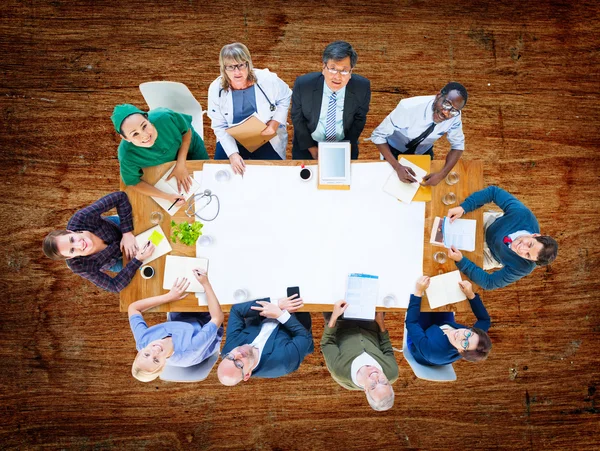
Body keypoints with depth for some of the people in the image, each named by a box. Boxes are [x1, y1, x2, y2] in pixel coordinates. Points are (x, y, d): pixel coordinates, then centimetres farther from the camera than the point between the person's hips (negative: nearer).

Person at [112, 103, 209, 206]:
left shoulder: (164, 117, -45)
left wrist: (181, 165, -29)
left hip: (187, 143, 0)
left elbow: (187, 130, -24)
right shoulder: (127, 156, -42)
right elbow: (133, 182, -25)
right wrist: (167, 196, -35)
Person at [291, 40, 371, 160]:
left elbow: (359, 119, -3)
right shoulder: (303, 84, -22)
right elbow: (297, 117, -8)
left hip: (344, 148, 1)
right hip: (307, 148, 0)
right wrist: (312, 148, -8)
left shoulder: (362, 87, -20)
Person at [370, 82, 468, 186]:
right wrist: (398, 167, -42)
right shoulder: (409, 107, -38)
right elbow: (378, 135, -31)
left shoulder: (455, 116, -27)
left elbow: (458, 145, -13)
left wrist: (442, 174, -30)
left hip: (423, 153, 3)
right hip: (395, 152, -3)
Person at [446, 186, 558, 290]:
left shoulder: (522, 267, -40)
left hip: (489, 254, -1)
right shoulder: (523, 214, -41)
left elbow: (489, 282, -32)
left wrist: (461, 260, -45)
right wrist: (463, 208, -45)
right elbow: (494, 192, -34)